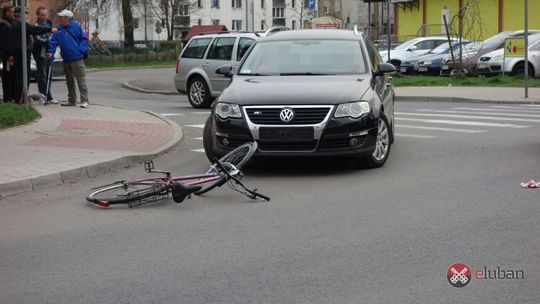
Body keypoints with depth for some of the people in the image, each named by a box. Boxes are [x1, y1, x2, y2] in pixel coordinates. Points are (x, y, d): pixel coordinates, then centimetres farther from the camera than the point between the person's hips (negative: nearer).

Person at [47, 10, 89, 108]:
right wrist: (51, 51, -10)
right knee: (69, 81, 14)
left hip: (77, 59, -6)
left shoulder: (76, 26, -5)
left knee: (81, 80, -8)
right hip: (66, 59, 6)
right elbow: (53, 41, 3)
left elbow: (84, 39, -2)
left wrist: (81, 50, -13)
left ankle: (84, 100, -7)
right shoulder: (58, 29, 6)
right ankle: (71, 100, 25)